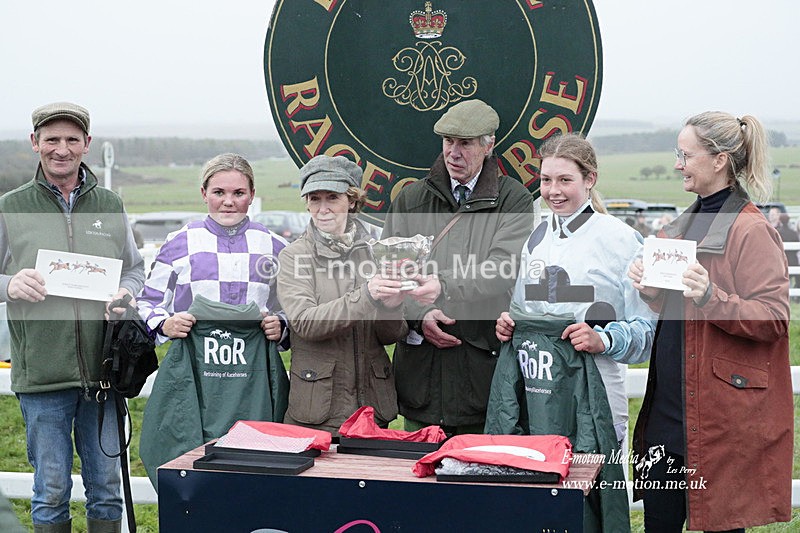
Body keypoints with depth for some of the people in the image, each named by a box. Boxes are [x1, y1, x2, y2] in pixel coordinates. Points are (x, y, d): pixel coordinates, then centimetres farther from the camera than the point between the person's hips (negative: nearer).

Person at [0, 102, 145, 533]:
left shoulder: (109, 206, 10)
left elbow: (135, 269, 17)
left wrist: (125, 293, -4)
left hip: (104, 370, 2)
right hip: (41, 374, -2)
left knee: (106, 488, 12)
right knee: (51, 492, 7)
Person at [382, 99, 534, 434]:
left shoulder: (514, 200, 2)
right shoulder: (410, 199, 13)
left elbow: (504, 269, -12)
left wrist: (444, 285, -27)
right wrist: (419, 316, -9)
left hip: (484, 363, -3)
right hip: (420, 365, 3)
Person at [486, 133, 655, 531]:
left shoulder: (620, 238, -3)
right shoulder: (536, 238, 15)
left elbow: (646, 326, -6)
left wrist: (603, 340, -22)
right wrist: (508, 324, 5)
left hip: (588, 392, -5)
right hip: (530, 390, 5)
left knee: (584, 498, -5)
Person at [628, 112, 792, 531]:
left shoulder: (751, 231, -13)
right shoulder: (688, 222, 13)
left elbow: (774, 319, -17)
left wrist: (712, 297, -29)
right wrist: (651, 291, 2)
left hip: (723, 410, -8)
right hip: (669, 402, 8)